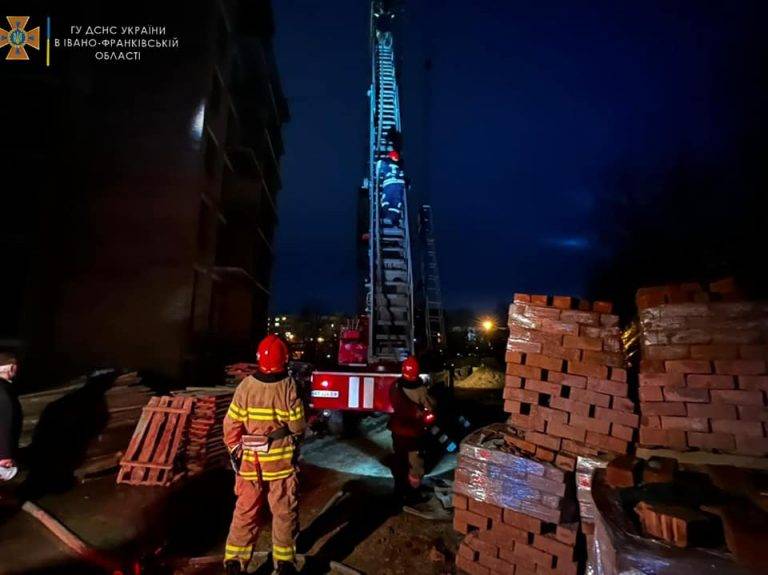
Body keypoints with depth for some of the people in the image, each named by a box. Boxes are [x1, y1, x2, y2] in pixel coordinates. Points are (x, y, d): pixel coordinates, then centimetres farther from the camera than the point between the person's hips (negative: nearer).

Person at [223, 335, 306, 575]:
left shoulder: (245, 386, -12)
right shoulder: (289, 387, -16)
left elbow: (231, 424, -7)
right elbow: (299, 427, -9)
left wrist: (235, 450, 8)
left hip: (249, 461, 2)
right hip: (282, 460, -2)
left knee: (246, 510, 18)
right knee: (284, 511, 14)